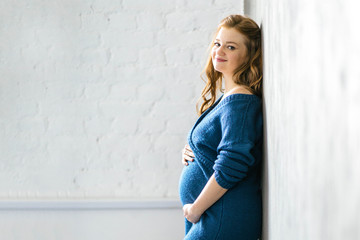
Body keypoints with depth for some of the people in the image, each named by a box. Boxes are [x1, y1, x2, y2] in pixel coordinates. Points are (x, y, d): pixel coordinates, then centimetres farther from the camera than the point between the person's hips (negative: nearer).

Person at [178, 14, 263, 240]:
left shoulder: (239, 102, -16)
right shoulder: (226, 99, 13)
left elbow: (230, 168, -23)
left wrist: (195, 208, -13)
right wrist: (191, 154, 3)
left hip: (225, 221, -9)